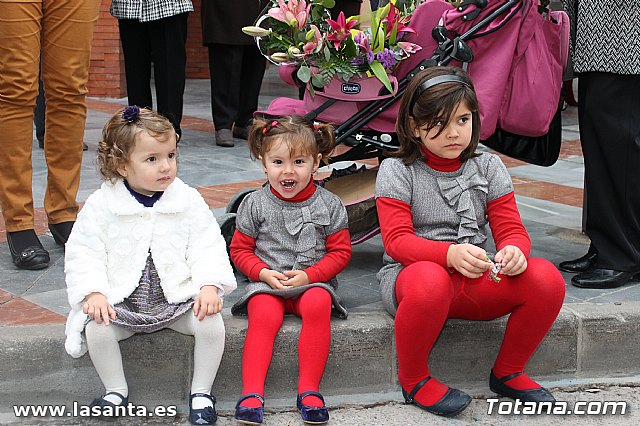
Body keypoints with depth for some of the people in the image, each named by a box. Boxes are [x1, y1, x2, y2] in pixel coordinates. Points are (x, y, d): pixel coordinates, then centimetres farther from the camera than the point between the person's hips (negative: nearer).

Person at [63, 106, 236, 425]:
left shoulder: (189, 201, -2)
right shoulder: (101, 204, -4)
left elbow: (207, 248, -2)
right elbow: (83, 252, -4)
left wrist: (210, 285, -18)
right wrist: (93, 292, -18)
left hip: (178, 297, 1)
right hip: (121, 300, 0)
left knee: (212, 324, -22)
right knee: (96, 330, -26)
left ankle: (201, 392, 0)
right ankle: (116, 391, 1)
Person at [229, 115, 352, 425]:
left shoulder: (329, 204, 4)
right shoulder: (255, 204, 5)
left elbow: (340, 252, 4)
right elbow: (240, 250, 9)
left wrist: (309, 275, -12)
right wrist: (263, 273, -10)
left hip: (313, 282, 0)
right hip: (267, 282, 0)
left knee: (317, 305, -34)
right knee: (264, 316, -32)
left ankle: (309, 389, -27)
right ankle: (252, 393, -32)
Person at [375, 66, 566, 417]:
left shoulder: (488, 167, 10)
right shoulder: (396, 171, -1)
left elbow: (511, 229, 5)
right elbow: (397, 241, -12)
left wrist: (514, 251, -22)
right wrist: (450, 254, -30)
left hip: (476, 281, 4)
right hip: (409, 274, -4)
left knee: (547, 279, -22)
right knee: (429, 282, -42)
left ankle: (508, 373, 3)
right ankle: (413, 378, -12)